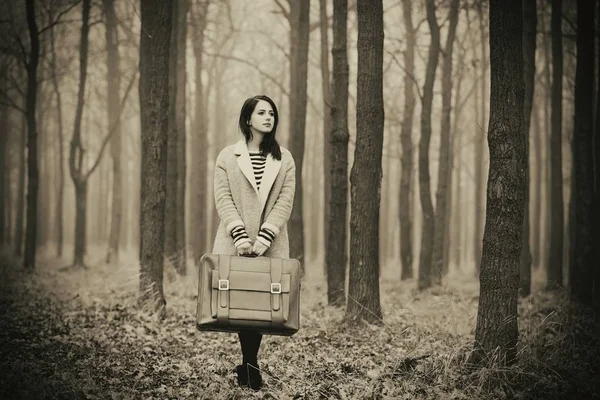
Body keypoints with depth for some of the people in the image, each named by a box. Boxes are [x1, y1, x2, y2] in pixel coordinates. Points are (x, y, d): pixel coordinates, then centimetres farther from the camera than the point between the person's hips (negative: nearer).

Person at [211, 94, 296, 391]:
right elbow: (223, 199, -2)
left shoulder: (285, 159, 8)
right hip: (236, 244, -1)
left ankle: (248, 367, 12)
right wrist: (239, 236, -15)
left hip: (271, 245, 1)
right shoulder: (227, 157, 6)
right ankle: (251, 367, 7)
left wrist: (264, 238, -13)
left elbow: (285, 201, 0)